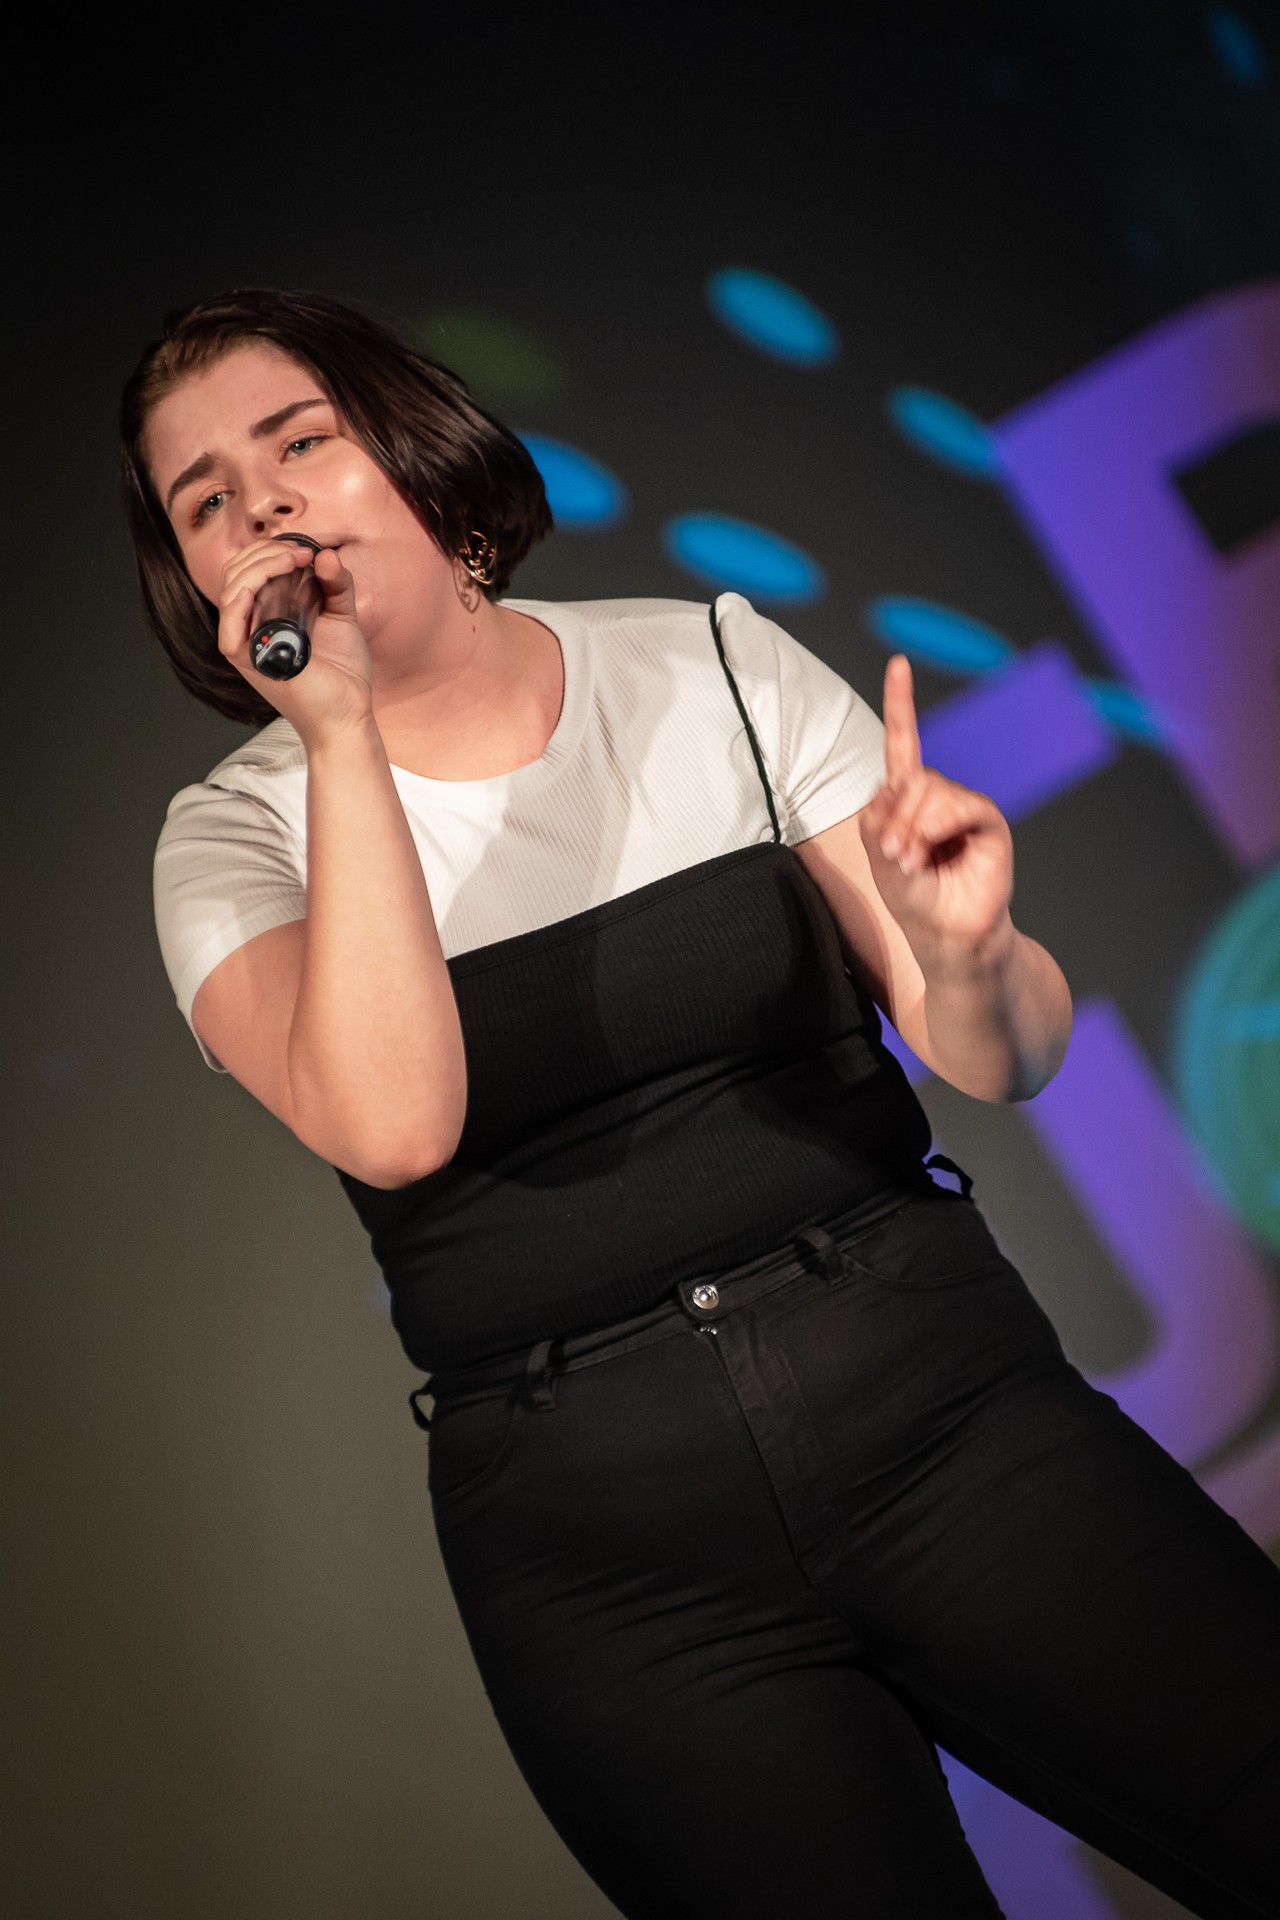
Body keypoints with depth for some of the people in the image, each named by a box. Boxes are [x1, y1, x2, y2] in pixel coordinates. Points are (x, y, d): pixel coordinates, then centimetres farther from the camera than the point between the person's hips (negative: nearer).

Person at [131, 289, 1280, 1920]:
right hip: (597, 1535, -1)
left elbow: (1004, 1058, 0)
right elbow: (394, 1122, -21)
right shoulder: (234, 837, 0)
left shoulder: (714, 667, 3)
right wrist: (342, 732, -19)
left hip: (928, 1382, 1)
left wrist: (962, 957, -22)